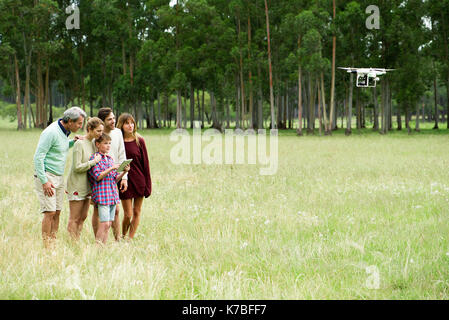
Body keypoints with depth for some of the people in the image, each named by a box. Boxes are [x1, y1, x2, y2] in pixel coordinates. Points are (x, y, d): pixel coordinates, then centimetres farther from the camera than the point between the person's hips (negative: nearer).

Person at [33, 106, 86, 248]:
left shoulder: (64, 132, 10)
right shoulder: (51, 132, -18)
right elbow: (38, 157, -19)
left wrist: (73, 142, 8)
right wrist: (44, 181, -22)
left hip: (59, 177, 9)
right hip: (46, 176, -9)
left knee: (57, 212, 6)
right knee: (50, 212, -11)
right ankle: (46, 247, -8)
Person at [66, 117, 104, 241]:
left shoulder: (92, 143, 10)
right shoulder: (79, 144, -15)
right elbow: (77, 167, -19)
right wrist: (94, 162, -18)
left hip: (87, 185, 8)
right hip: (76, 185, -8)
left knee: (83, 217, 10)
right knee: (74, 219, -3)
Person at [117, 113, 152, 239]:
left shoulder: (139, 141, 0)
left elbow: (145, 163, 1)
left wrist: (147, 185, -1)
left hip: (139, 181, 1)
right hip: (125, 181, -1)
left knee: (137, 212, 5)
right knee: (128, 214, -3)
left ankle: (131, 238, 17)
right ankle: (122, 237, 18)